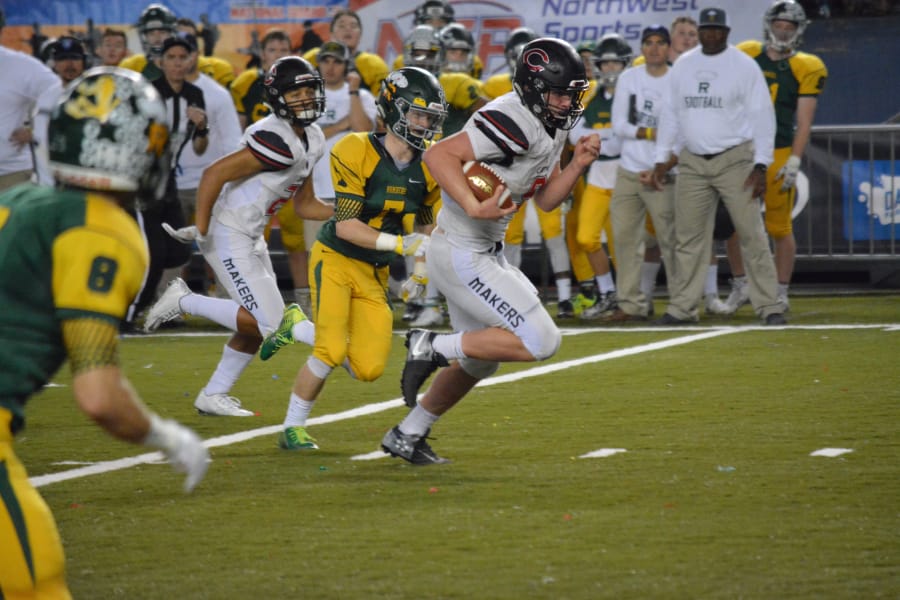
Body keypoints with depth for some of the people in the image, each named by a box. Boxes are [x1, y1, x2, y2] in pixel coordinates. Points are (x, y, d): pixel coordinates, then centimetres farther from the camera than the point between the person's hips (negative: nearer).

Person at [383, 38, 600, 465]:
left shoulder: (552, 126, 9)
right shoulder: (514, 122, -23)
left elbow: (546, 199, 15)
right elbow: (439, 154, -29)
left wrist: (578, 164, -1)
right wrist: (474, 207, -37)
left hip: (482, 252, 11)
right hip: (461, 255, -11)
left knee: (479, 362, 22)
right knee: (541, 342, -13)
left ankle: (406, 436, 35)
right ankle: (433, 348, -3)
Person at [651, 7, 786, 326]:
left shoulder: (744, 66, -5)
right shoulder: (683, 66, 9)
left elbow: (762, 117, -7)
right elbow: (671, 113, 16)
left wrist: (761, 165, -13)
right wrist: (661, 159, 11)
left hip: (735, 160, -4)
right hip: (693, 163, 4)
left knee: (752, 234, -8)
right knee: (688, 237, 5)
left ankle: (769, 306, -5)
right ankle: (682, 308, 12)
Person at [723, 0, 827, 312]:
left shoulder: (805, 69, -1)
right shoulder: (746, 55, 6)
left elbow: (804, 121, -4)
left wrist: (794, 162, -11)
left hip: (778, 154, -3)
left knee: (780, 228, 1)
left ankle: (781, 293, 11)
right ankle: (740, 287, 19)